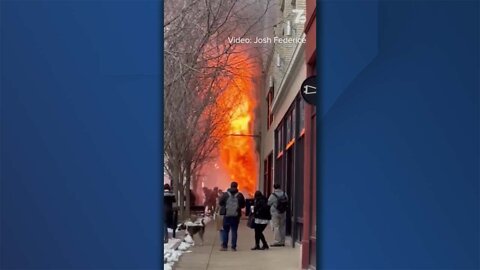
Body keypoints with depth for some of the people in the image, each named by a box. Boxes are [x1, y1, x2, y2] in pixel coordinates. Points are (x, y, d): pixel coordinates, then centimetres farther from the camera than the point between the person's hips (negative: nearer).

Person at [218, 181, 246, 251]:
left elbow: (220, 203, -3)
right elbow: (243, 205, 1)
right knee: (234, 231, 5)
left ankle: (224, 246, 4)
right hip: (236, 216, 0)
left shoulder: (225, 194, -4)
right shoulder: (240, 195, -2)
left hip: (227, 215, 0)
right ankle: (233, 247, 3)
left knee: (225, 231, 8)